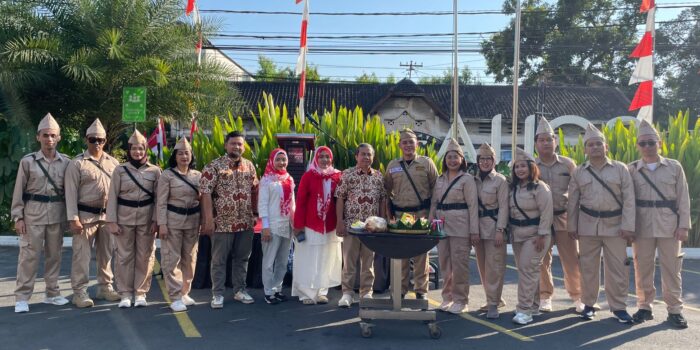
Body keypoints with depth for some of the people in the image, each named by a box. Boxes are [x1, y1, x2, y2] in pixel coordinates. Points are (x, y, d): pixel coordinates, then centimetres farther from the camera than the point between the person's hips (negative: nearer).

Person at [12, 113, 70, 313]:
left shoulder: (66, 162, 3)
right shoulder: (28, 161, -1)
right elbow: (18, 191, -1)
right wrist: (18, 217, -6)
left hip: (57, 215, 2)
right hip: (33, 214, -2)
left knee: (54, 255, 11)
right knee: (29, 256, -1)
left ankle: (52, 293, 22)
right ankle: (22, 298, 7)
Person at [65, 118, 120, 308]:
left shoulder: (113, 162, 7)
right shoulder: (77, 163, -5)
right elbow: (71, 193, -7)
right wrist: (73, 219, -13)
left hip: (108, 215, 4)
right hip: (85, 215, -4)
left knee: (106, 253, 13)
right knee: (81, 255, 0)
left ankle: (105, 287, 25)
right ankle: (79, 291, 9)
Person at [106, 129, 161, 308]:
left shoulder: (155, 170, 2)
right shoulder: (120, 170, 1)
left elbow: (158, 198, 1)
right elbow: (112, 197, -1)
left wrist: (156, 220, -7)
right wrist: (111, 221, -7)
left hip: (146, 219, 0)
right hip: (124, 219, 0)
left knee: (145, 256, 5)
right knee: (124, 256, 5)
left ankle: (141, 292, 16)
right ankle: (125, 293, 15)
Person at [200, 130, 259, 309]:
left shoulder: (249, 166, 8)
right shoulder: (214, 166, -7)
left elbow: (255, 191, 14)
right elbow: (206, 192, -11)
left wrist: (255, 214, 10)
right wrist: (209, 219, -16)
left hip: (245, 222, 4)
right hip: (222, 221, -4)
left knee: (242, 258, 13)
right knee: (219, 260, 5)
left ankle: (240, 290, 26)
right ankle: (217, 294, 15)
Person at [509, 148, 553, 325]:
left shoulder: (540, 187, -13)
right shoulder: (513, 188, 9)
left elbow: (546, 213, -17)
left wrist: (542, 235, -19)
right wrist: (510, 230, 11)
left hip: (534, 234, -8)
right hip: (517, 234, 8)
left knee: (527, 269, -12)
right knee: (523, 269, 12)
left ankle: (525, 310, -8)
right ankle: (533, 305, 26)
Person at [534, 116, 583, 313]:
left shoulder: (568, 164, 3)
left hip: (564, 218, 0)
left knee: (572, 260, 3)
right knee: (542, 261, 6)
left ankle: (577, 296, 20)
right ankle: (545, 297, 20)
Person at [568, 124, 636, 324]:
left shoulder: (620, 169, 2)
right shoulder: (578, 172, 6)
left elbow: (629, 199, -2)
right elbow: (573, 202, 7)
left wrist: (628, 226, -9)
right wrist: (572, 226, 2)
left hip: (615, 225, -1)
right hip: (587, 225, 1)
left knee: (617, 267, 2)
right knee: (588, 267, 7)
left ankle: (618, 306, 14)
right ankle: (588, 304, 19)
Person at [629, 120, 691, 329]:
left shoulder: (674, 167, 4)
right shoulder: (631, 170, 2)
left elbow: (683, 198, 3)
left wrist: (683, 225, -3)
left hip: (669, 225, 0)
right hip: (642, 226, 0)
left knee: (671, 268, 4)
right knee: (643, 268, 7)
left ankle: (674, 311, 14)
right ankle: (644, 308, 19)